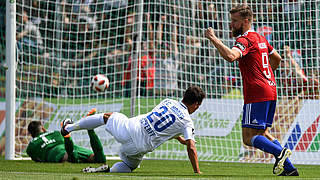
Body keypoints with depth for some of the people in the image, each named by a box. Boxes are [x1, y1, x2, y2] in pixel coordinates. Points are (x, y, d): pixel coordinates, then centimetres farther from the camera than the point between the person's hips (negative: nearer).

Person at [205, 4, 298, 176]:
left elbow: (230, 56, -30)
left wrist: (213, 38, -22)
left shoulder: (245, 40, -10)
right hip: (270, 91, 9)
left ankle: (279, 152, -28)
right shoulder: (260, 38, 19)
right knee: (263, 133, 18)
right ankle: (289, 168, 10)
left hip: (257, 95, -9)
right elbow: (277, 58, 32)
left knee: (249, 138, -9)